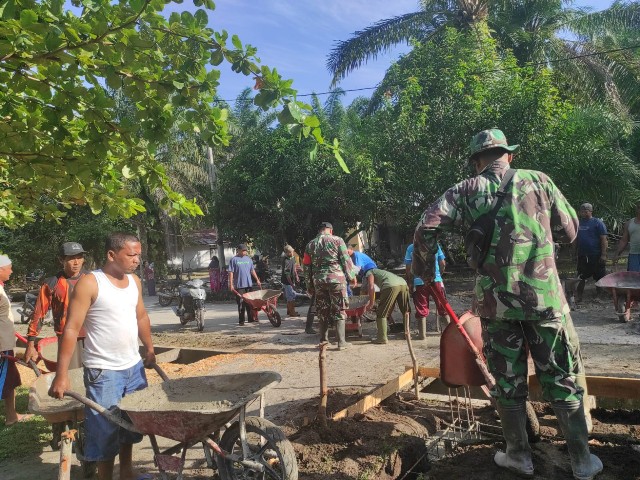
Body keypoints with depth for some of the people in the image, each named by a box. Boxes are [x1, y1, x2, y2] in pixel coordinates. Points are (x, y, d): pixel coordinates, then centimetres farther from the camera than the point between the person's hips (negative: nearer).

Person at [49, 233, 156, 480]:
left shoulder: (134, 281, 4)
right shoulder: (89, 283, -16)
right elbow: (72, 328, -18)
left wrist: (149, 349, 20)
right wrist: (62, 375, -22)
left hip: (134, 366, 7)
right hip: (103, 371, -6)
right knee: (106, 430, 6)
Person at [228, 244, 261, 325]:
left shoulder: (248, 259, 13)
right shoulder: (234, 260, -3)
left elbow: (252, 271, 19)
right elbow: (231, 272, -6)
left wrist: (257, 280, 14)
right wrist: (231, 284, -11)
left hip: (249, 284, 5)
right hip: (239, 285, -5)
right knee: (241, 303, -2)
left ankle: (251, 318, 16)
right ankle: (241, 320, 6)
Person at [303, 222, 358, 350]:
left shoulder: (310, 244, 12)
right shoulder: (337, 240, 1)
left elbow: (306, 266, 13)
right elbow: (346, 260, -3)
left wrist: (309, 285, 19)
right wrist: (351, 276, 7)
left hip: (318, 280, 4)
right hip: (336, 278, -3)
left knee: (322, 312, 13)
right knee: (339, 310, 3)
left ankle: (324, 340, 18)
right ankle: (341, 342, 3)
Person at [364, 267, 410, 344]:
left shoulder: (369, 273, 21)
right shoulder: (380, 272, 42)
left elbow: (371, 287, 3)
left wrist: (371, 303, 8)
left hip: (391, 286, -7)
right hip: (404, 284, 7)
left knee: (381, 313, 3)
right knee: (405, 311, 22)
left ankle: (382, 338, 2)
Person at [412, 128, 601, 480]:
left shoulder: (468, 190, 0)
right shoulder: (538, 180, 3)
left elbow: (427, 226, -10)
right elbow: (571, 228, 10)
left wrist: (423, 270, 3)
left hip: (496, 299, 0)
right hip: (545, 295, 1)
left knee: (508, 382, 13)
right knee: (562, 379, 13)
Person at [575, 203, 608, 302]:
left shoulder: (598, 223, -6)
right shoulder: (579, 223, 10)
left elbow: (603, 240, -10)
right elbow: (576, 239, 17)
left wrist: (603, 255, -15)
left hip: (596, 256, -5)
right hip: (582, 256, 5)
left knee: (600, 277, 3)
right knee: (581, 277, 10)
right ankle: (578, 297, 17)